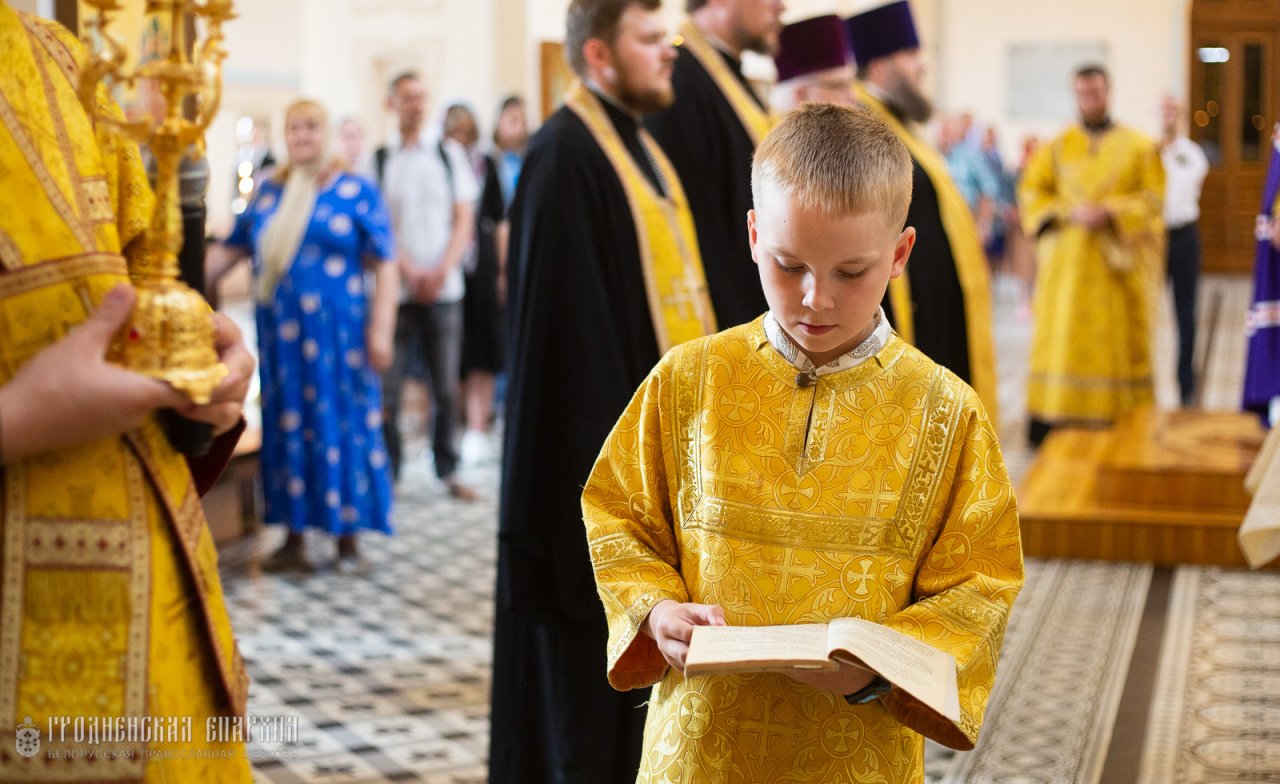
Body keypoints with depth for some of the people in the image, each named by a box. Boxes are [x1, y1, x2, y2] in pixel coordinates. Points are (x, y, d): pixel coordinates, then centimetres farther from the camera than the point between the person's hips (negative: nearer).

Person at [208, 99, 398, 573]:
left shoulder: (356, 192, 1)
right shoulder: (268, 194, 12)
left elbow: (385, 264, -4)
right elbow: (229, 250, 11)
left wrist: (380, 329, -11)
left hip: (337, 334, -3)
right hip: (279, 335, 4)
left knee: (340, 425, 0)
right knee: (286, 427, 6)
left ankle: (347, 538, 11)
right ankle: (294, 538, 14)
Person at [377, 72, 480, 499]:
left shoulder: (450, 155, 10)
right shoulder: (378, 160, 4)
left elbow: (464, 220, 7)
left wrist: (442, 270, -7)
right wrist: (410, 271, -12)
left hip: (444, 288, 2)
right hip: (395, 288, -1)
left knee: (446, 384, 4)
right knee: (387, 387, -2)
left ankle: (448, 470, 14)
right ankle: (387, 471, 8)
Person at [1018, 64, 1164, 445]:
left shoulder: (1138, 147, 5)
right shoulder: (1057, 147, 8)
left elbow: (1154, 198, 0)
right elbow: (1031, 192, 5)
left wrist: (1110, 212, -14)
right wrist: (1069, 213, -11)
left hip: (1118, 261, -1)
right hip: (1066, 260, 1)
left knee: (1120, 339, 0)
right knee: (1060, 338, -3)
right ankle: (1050, 424, -2)